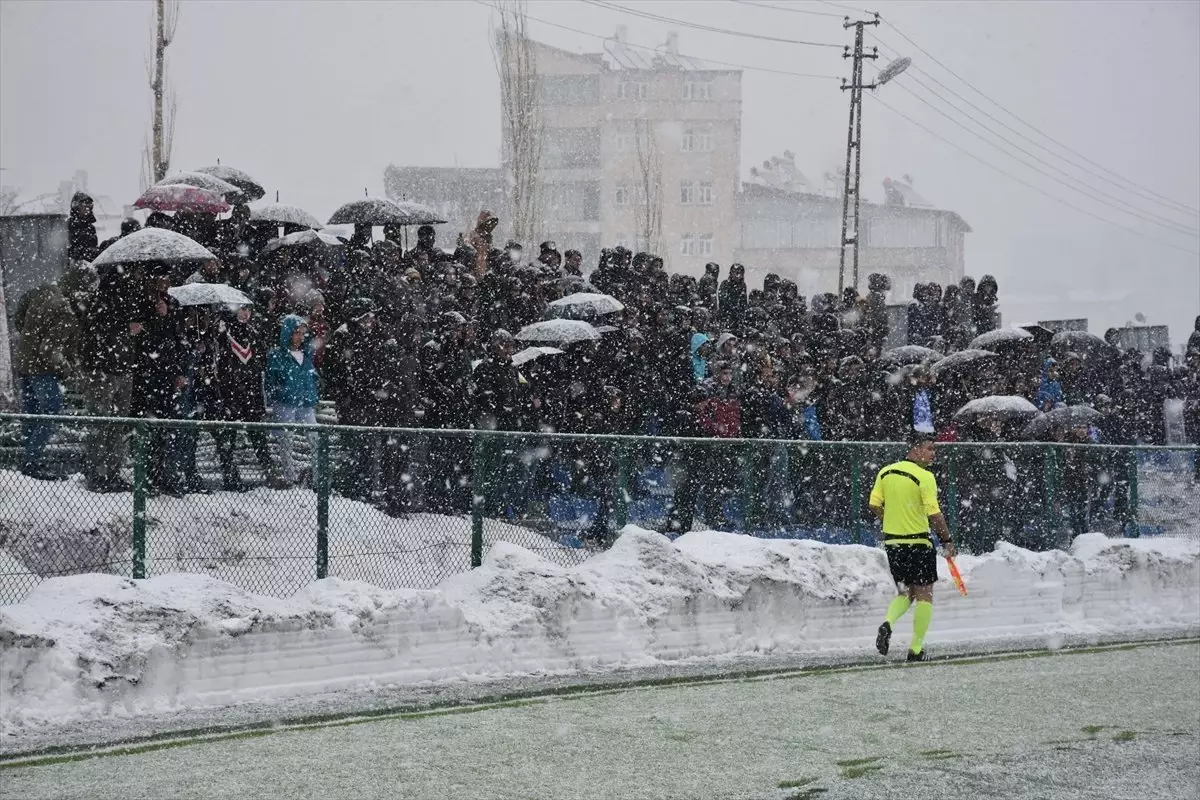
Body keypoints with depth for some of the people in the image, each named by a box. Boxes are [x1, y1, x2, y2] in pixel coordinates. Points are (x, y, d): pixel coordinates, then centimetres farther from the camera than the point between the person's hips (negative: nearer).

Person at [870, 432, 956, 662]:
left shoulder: (886, 472, 5)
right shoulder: (924, 477, -14)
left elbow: (874, 506, 7)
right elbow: (934, 514, -17)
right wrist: (947, 541, -7)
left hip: (892, 541, 6)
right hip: (918, 542, -6)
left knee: (905, 593, 18)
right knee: (924, 595, 6)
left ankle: (888, 623, -10)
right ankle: (916, 649, 5)